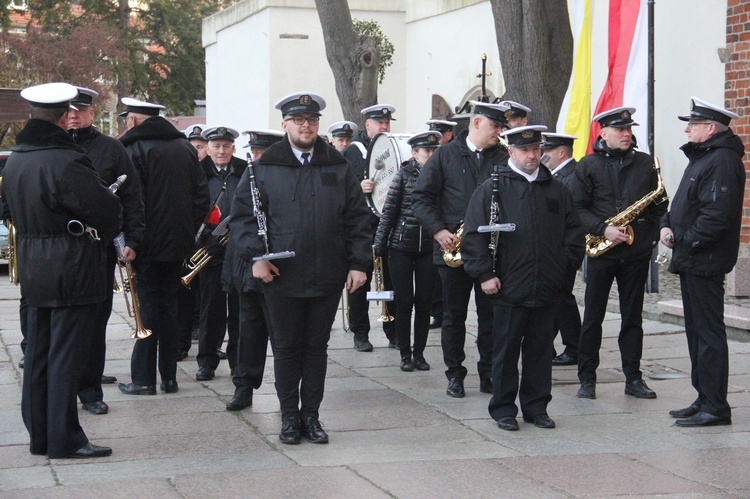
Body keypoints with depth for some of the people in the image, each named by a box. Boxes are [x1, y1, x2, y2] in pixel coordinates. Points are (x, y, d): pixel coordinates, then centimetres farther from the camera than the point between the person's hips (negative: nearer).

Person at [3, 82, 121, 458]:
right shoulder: (64, 161, -19)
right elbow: (107, 209, -19)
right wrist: (103, 236, 1)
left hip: (32, 269, 8)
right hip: (72, 270, -8)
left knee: (38, 352, 13)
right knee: (65, 354, -2)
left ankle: (39, 436, 20)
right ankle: (64, 440, 3)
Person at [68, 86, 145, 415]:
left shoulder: (111, 149, 4)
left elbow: (132, 197, 3)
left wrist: (132, 241, -5)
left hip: (102, 249, 0)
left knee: (96, 320, 6)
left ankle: (90, 388, 15)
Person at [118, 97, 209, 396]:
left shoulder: (134, 149, -11)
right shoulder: (185, 148, 9)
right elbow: (202, 197, 9)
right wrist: (188, 231, 12)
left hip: (148, 245, -5)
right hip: (179, 244, 6)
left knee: (148, 307, 0)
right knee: (169, 306, 12)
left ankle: (144, 379, 3)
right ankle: (169, 377, 14)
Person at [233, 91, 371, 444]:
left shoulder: (338, 167, 7)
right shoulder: (264, 167, 2)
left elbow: (357, 217, 7)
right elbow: (243, 212, 3)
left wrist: (359, 263, 0)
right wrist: (254, 256, -9)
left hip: (327, 277, 1)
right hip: (281, 276, -1)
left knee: (317, 346, 9)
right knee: (286, 347, 7)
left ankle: (311, 415, 19)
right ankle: (289, 416, 18)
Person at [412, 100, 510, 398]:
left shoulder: (504, 158, 7)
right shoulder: (445, 155, 3)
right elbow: (421, 197, 1)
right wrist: (438, 230, -10)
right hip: (454, 249, -1)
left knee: (490, 314, 4)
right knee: (454, 315, 5)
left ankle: (488, 375, 14)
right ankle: (455, 375, 15)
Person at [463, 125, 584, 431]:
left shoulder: (557, 190, 12)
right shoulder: (492, 189, 0)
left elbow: (574, 233, 18)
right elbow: (473, 234, -2)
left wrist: (566, 266, 6)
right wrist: (484, 274, -8)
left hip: (547, 290, 3)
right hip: (509, 288, -3)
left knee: (541, 350, 9)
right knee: (506, 351, 4)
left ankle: (536, 407, 20)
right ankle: (503, 409, 13)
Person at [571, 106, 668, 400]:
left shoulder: (645, 163, 9)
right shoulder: (588, 166, 1)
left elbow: (659, 204, 14)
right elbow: (578, 208, -3)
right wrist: (603, 230, -16)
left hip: (637, 252, 2)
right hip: (601, 251, -2)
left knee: (632, 317, 8)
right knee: (593, 317, 3)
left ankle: (633, 378, 14)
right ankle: (587, 379, 11)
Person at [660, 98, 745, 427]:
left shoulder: (722, 161, -17)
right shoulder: (701, 157, 17)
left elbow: (717, 215, -26)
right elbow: (684, 204, 23)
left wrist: (686, 242, -19)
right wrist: (667, 225, 5)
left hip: (705, 263, -11)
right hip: (692, 263, 11)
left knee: (708, 333, -7)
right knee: (697, 331, 15)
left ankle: (716, 408, -3)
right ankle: (704, 400, 23)